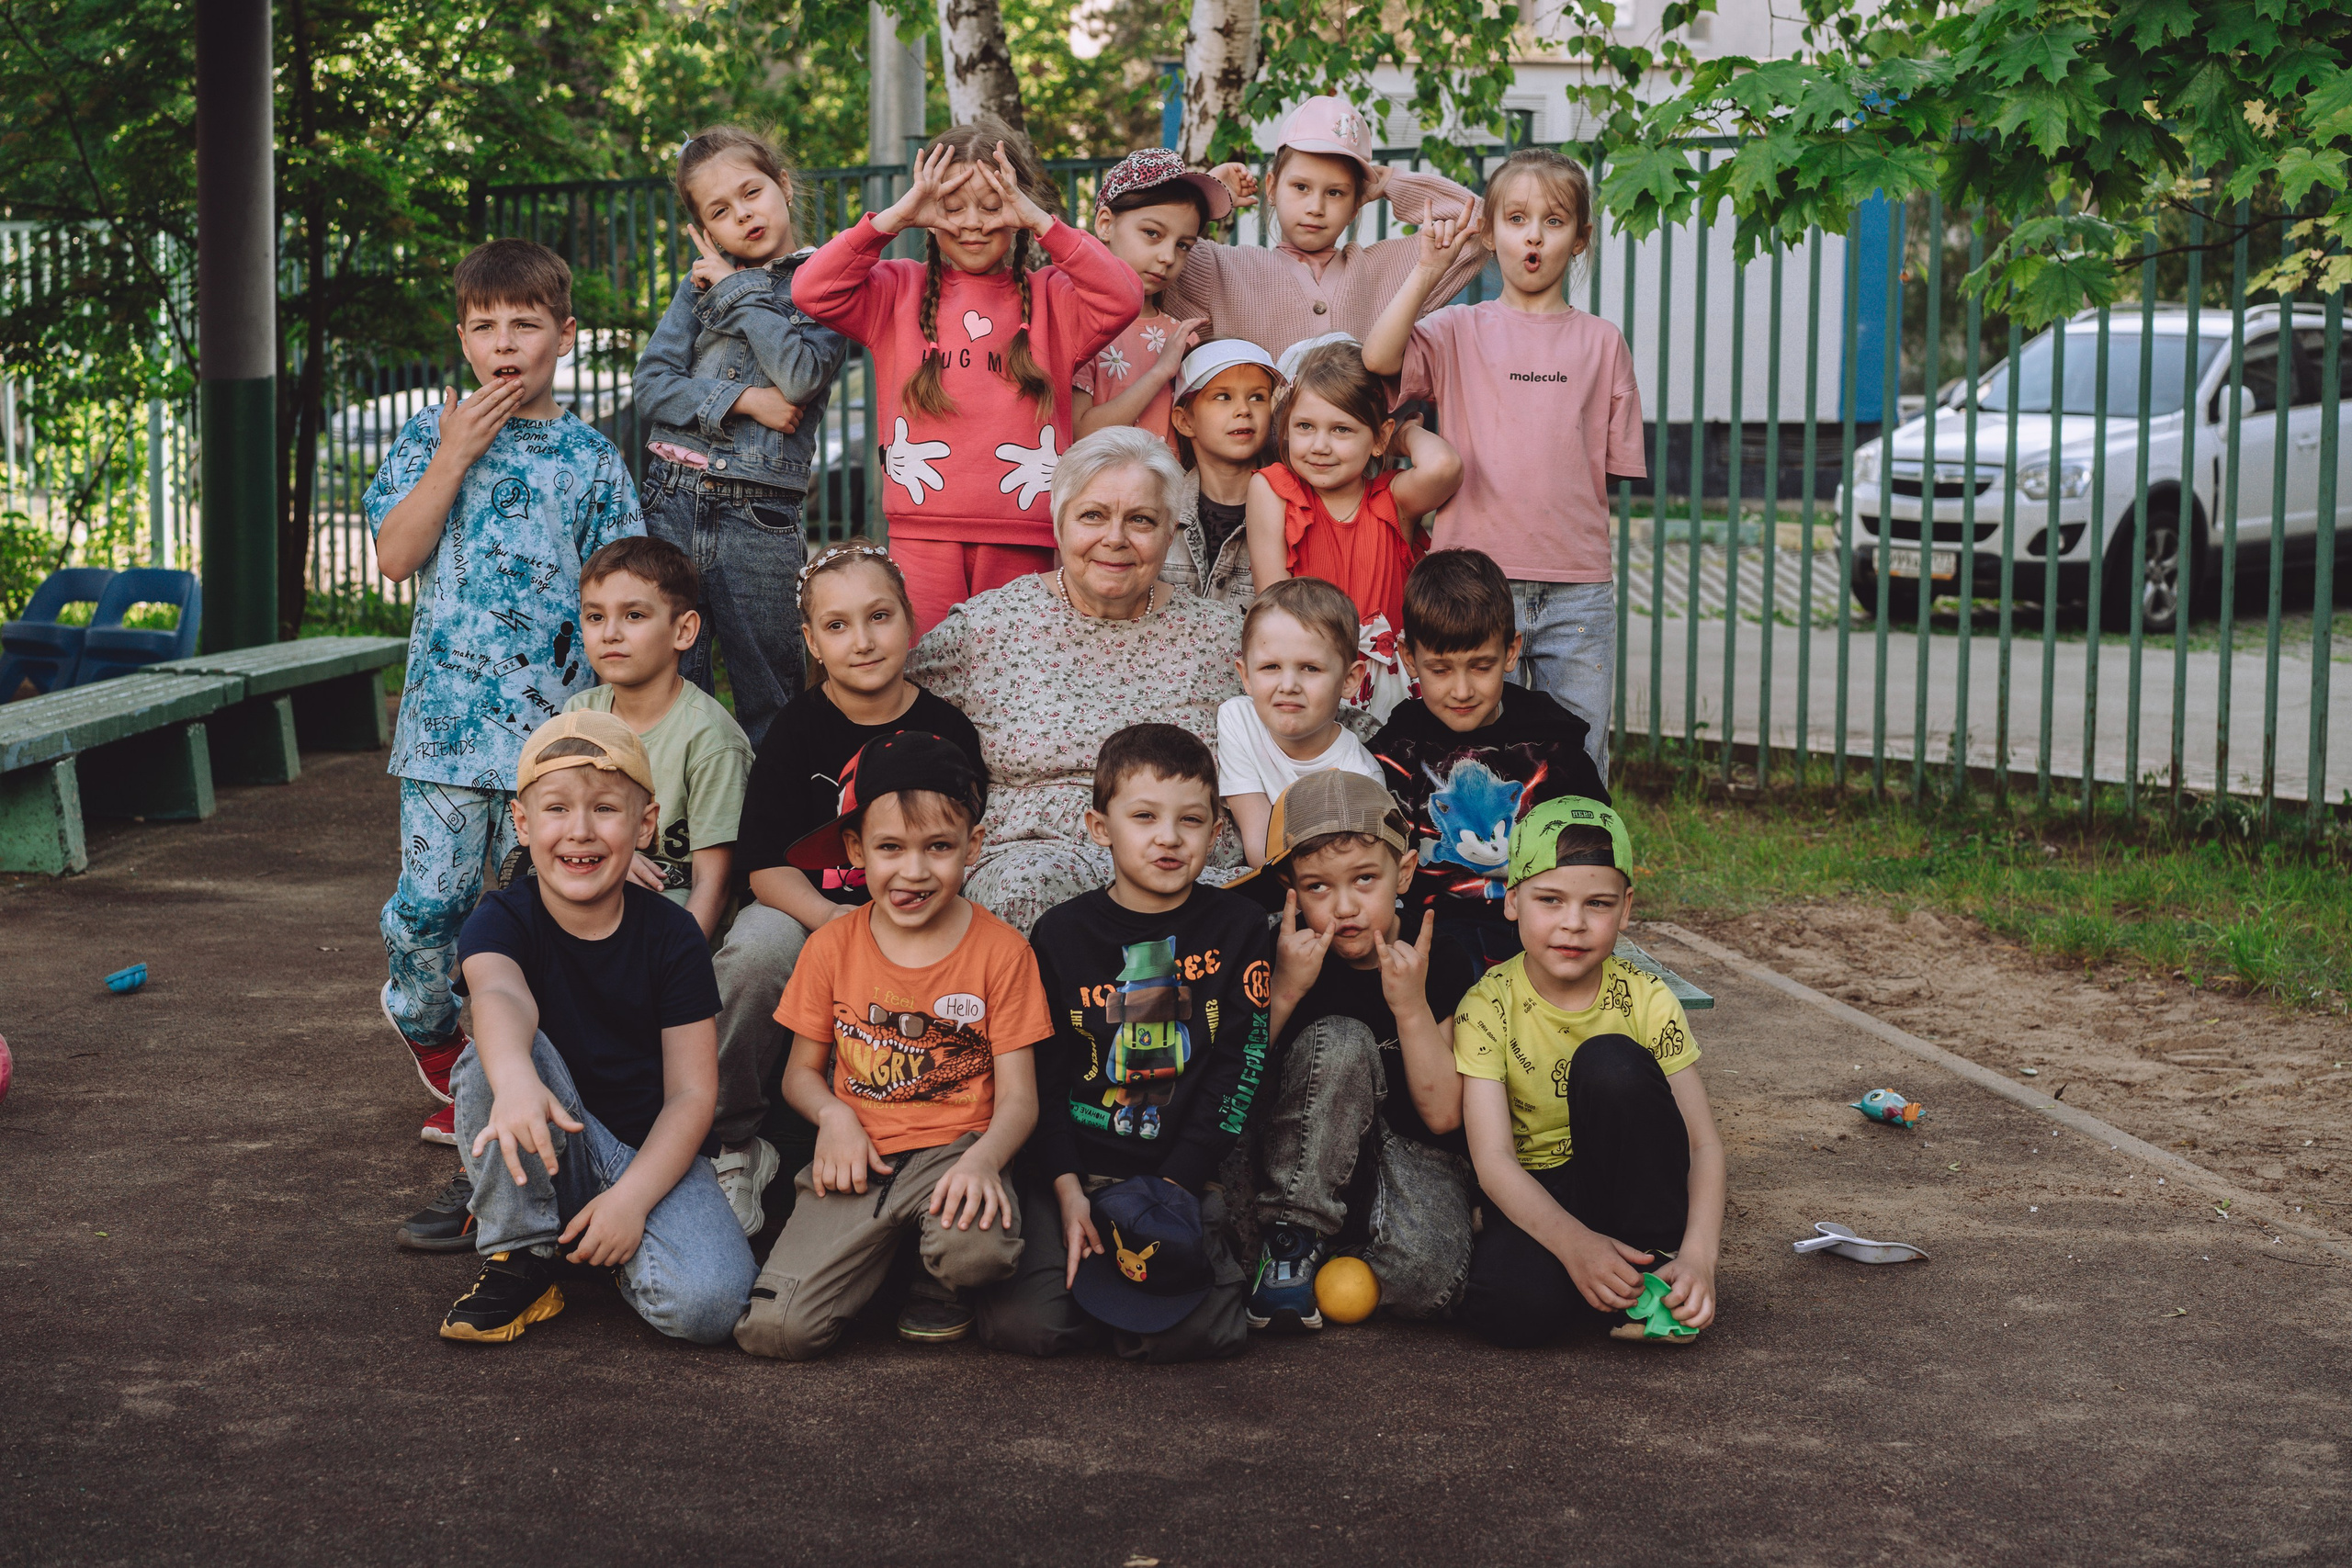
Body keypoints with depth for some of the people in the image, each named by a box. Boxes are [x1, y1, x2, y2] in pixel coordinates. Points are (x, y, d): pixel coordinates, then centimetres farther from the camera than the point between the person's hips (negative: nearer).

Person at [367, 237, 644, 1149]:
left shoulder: (589, 458, 6)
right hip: (447, 716, 0)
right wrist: (456, 457, -8)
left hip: (554, 723, 0)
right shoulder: (432, 437, 7)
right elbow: (394, 556, -4)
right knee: (431, 895, -2)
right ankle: (423, 1023, 28)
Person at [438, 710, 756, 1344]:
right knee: (495, 1053, -31)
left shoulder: (672, 936, -6)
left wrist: (631, 1196, -25)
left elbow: (692, 1092, -9)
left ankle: (594, 1245, 6)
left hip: (649, 1152, 0)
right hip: (544, 1154, 0)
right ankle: (520, 1260, -15)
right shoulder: (500, 921, -9)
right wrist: (514, 1079, -59)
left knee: (707, 1304, -28)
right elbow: (499, 995, -35)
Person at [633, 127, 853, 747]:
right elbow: (650, 386, 5)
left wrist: (739, 291, -3)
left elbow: (803, 375, -12)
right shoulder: (700, 286, 15)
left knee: (769, 703, 1)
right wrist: (743, 400, -7)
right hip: (671, 504, 3)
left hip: (761, 518, -3)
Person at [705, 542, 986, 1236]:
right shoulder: (797, 731, -1)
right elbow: (766, 867, -8)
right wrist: (832, 919, -29)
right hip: (803, 911, -1)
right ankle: (731, 1146, -15)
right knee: (756, 948, -35)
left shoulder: (947, 733, 2)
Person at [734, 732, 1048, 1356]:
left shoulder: (1001, 950, -1)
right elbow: (801, 1071, 13)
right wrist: (834, 1116, -11)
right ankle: (883, 1255, 12)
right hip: (859, 1158, 1)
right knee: (773, 1328, -20)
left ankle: (937, 1282, 2)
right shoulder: (831, 948, 5)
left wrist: (983, 1159, -25)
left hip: (953, 1148, -1)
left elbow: (1018, 1096, -3)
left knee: (981, 1244, -38)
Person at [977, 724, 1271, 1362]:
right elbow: (1041, 1075, 4)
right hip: (1074, 1169, 1)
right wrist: (1068, 1189, -10)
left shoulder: (1238, 928, 4)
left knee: (1193, 1333, -23)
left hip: (1185, 1171, 0)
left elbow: (1239, 1069, -1)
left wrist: (1170, 1187, -10)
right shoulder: (1061, 933, 4)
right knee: (1024, 1323, -20)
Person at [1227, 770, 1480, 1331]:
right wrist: (1284, 992, -27)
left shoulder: (1438, 962, -9)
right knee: (1339, 1041, -31)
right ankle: (1292, 1237, -21)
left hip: (1412, 1151, 0)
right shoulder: (1285, 955, -9)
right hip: (1308, 1156, 0)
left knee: (1427, 1282, -32)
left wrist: (1412, 1005, -24)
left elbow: (1443, 1115, -13)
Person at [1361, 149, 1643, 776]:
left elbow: (1612, 467, 10)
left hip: (1578, 590, 1)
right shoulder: (1458, 331, 5)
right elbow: (1377, 359, -14)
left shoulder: (1601, 342, 10)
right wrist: (1428, 271, -15)